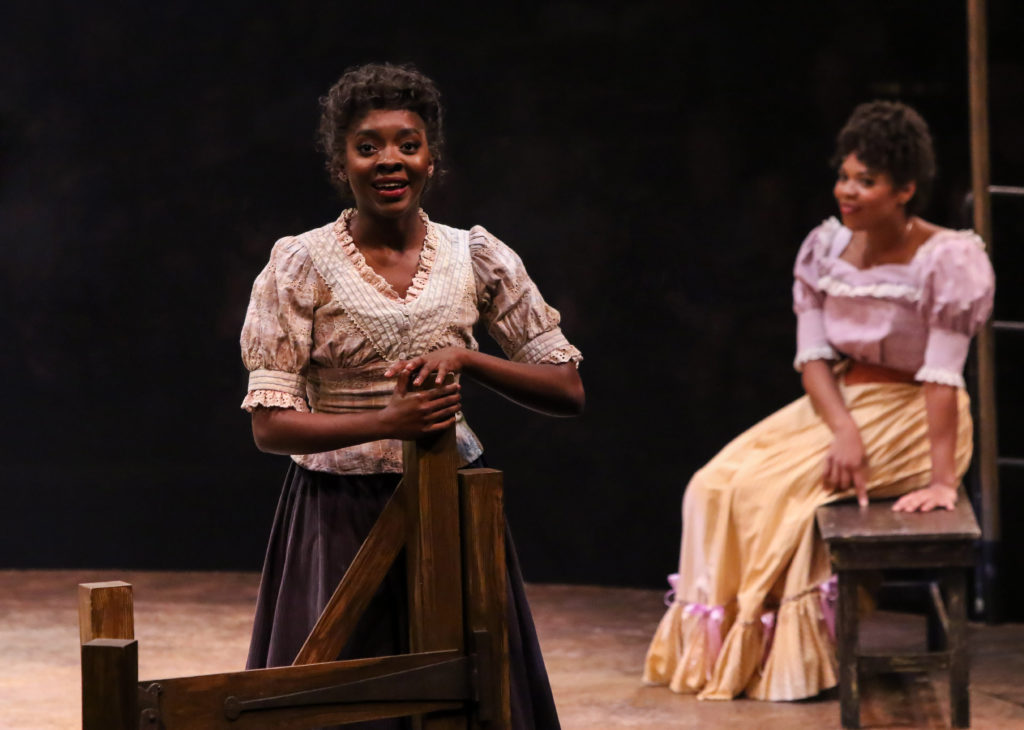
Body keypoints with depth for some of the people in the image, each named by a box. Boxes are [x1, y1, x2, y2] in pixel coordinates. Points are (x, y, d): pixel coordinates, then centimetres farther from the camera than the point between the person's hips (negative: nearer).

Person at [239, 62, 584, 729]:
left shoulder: (477, 260, 1)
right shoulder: (302, 265, -5)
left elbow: (568, 390, 2)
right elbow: (270, 425, -9)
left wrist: (464, 357, -13)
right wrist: (388, 422, -22)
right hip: (338, 521, -2)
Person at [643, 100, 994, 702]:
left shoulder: (949, 260, -20)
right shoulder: (826, 247, -1)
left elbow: (942, 377, -26)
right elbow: (814, 356, -4)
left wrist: (942, 478, -31)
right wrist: (843, 430, -21)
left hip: (911, 419, -7)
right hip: (838, 404, 7)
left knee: (776, 490, -21)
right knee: (714, 486, -9)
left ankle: (784, 659, -6)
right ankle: (717, 647, 2)